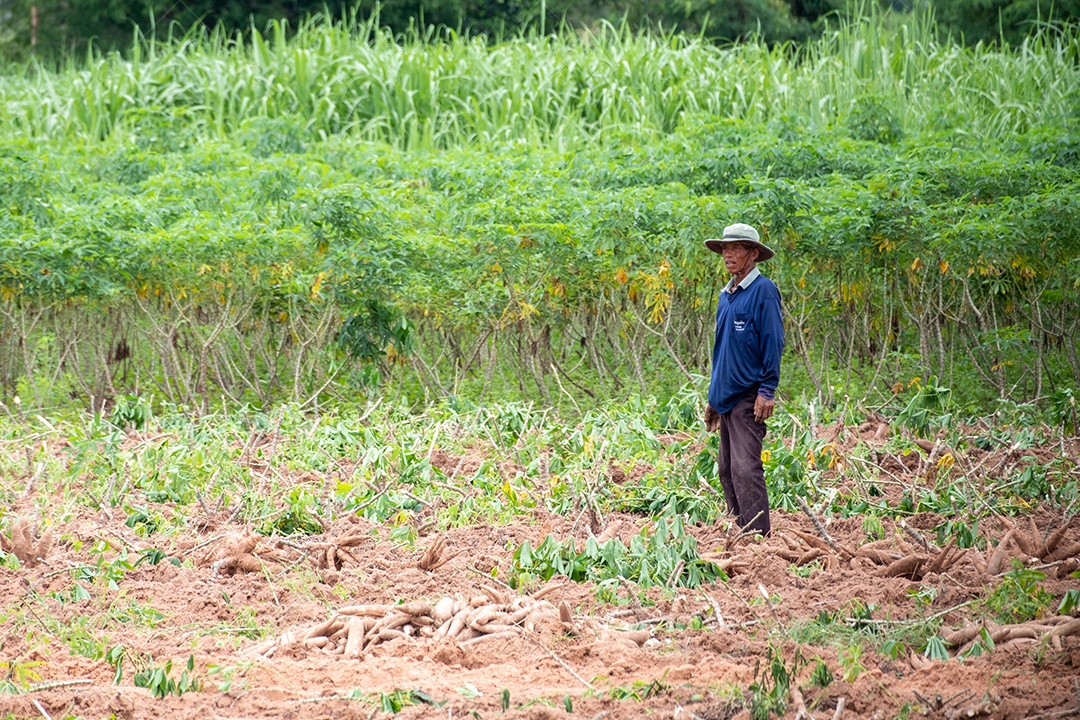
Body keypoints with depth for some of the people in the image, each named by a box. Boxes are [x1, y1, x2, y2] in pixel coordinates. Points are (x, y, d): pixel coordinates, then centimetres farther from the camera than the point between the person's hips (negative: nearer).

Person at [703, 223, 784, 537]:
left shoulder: (763, 290, -7)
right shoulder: (726, 296, 17)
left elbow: (773, 343, -12)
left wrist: (767, 391, -18)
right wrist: (712, 397, 21)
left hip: (748, 396, -9)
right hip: (726, 394, 9)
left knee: (745, 467, -15)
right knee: (727, 470, 8)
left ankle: (759, 535, -17)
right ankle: (742, 534, 13)